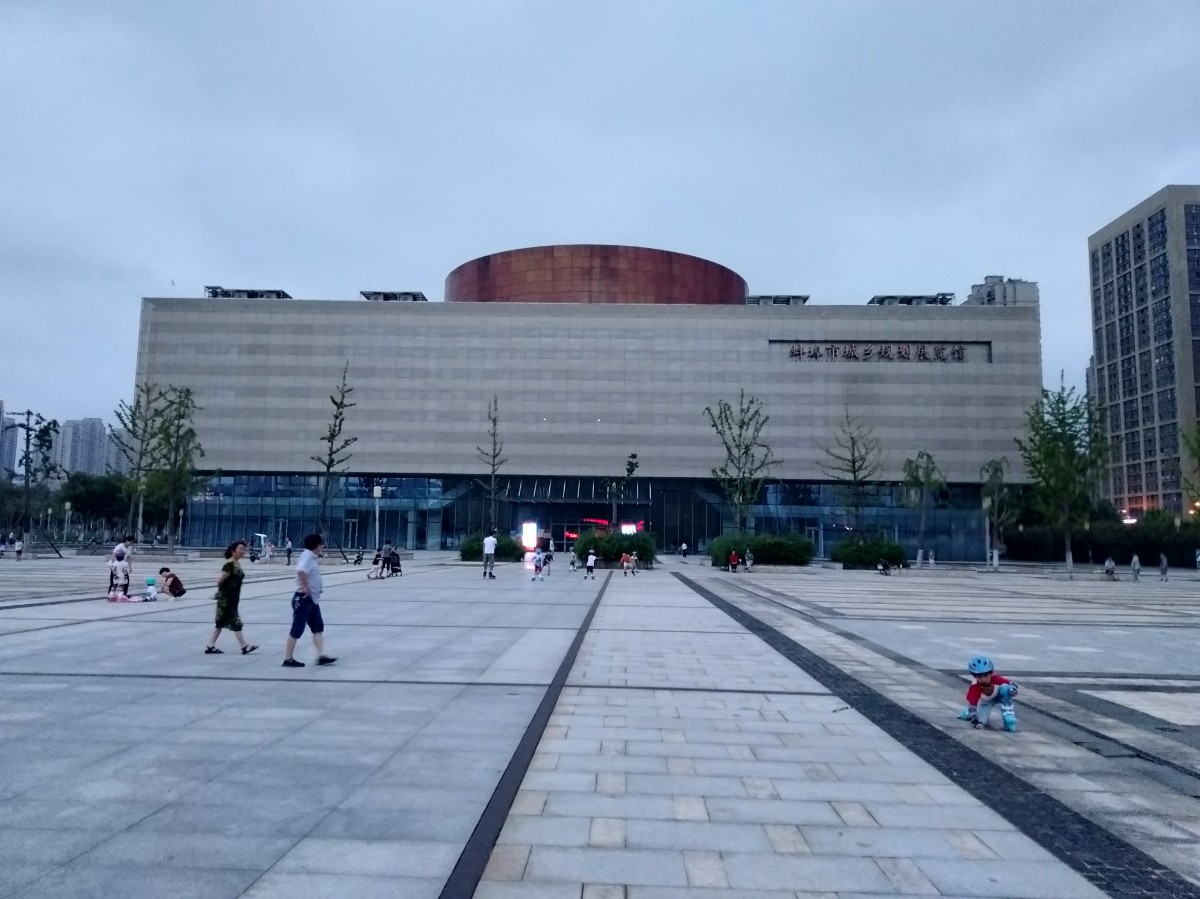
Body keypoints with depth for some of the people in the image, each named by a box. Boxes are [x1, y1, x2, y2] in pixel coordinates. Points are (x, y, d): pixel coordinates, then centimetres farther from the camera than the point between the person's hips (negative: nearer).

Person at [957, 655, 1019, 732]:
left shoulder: (996, 679, -37)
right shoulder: (974, 688, -39)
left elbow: (1011, 684, -20)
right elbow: (971, 705, -31)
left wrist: (1012, 690, -42)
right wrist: (974, 721, -39)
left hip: (999, 697, 0)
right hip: (985, 702, 0)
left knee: (1005, 688, -32)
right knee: (981, 721, -17)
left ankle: (1008, 717, -23)